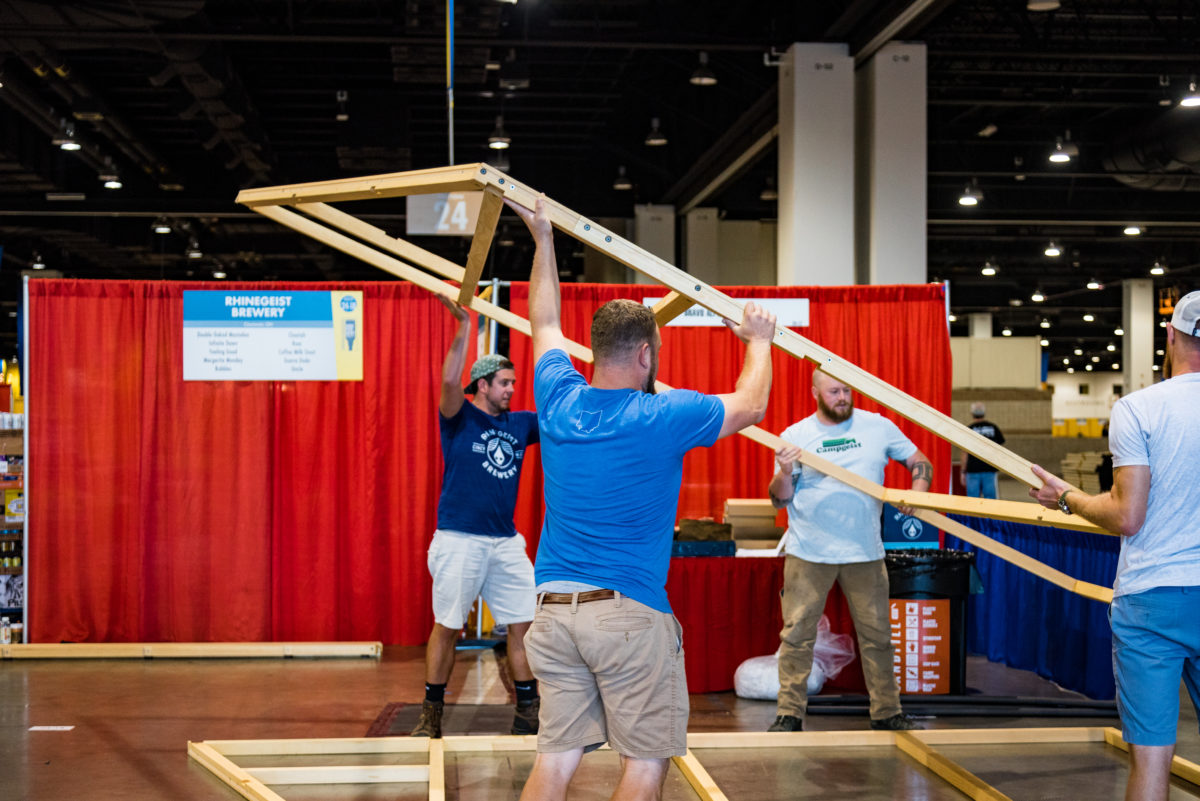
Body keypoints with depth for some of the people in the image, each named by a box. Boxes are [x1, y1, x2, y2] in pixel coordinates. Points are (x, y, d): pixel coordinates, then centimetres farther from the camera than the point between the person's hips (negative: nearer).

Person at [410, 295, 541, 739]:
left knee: (525, 623, 3)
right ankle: (431, 713, 12)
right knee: (446, 626, 1)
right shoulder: (459, 418, -2)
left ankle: (528, 711, 12)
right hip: (459, 540, -5)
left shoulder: (521, 423, 12)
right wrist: (464, 328, -25)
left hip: (506, 543, 5)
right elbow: (449, 381, -21)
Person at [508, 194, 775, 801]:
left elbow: (545, 324, 22)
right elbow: (750, 405, 7)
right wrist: (759, 341, 25)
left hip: (552, 609, 6)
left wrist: (543, 239, 32)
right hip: (629, 613, -5)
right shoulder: (661, 418, -10)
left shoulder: (558, 403, 3)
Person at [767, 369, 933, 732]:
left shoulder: (878, 427, 5)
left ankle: (887, 712, 18)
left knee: (876, 634, 7)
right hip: (808, 552, -1)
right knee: (797, 634, 0)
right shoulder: (795, 436, 1)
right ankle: (790, 714, 8)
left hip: (865, 553, 1)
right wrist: (786, 473, -20)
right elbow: (779, 499, 1)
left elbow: (921, 463, 11)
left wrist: (916, 495, -8)